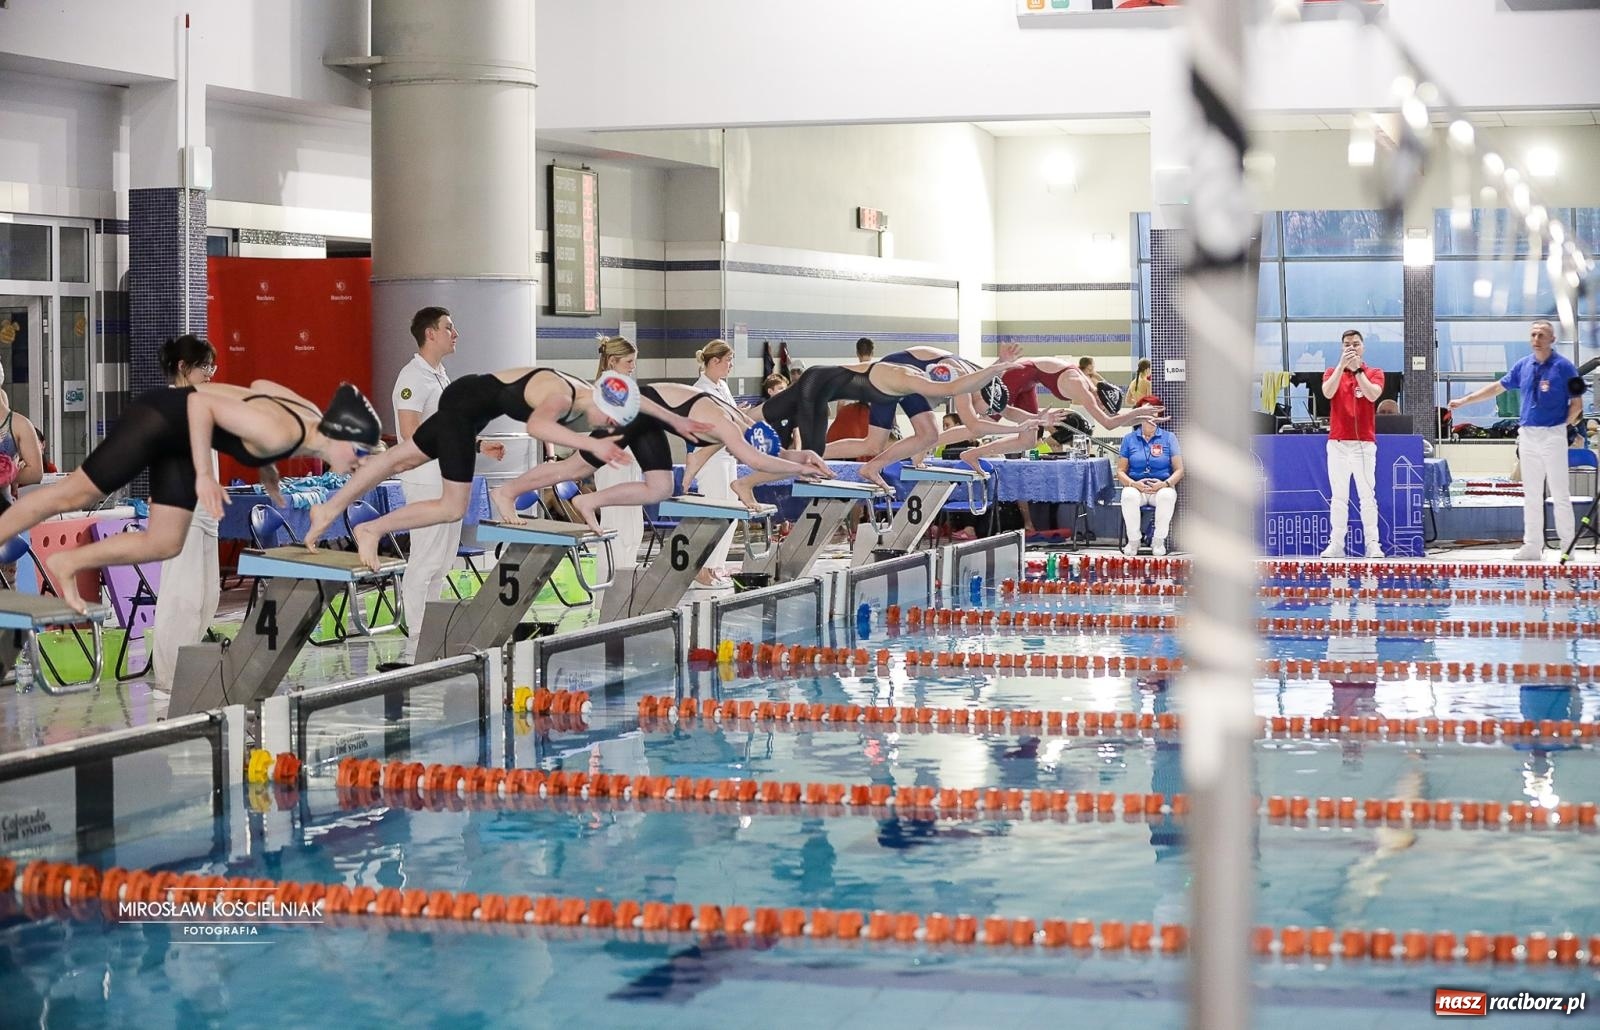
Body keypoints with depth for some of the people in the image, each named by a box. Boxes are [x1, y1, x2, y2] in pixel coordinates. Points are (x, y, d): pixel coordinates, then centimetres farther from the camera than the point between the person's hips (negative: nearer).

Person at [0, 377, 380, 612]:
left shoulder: (313, 416, -9)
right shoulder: (278, 435, -35)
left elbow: (259, 385, 9)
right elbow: (201, 402, -34)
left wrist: (265, 466, 9)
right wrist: (205, 475, -31)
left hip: (179, 437, 9)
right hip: (161, 417, -9)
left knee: (163, 546, 10)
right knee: (75, 495, 2)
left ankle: (66, 564, 23)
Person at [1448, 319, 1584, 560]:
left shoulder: (1563, 367, -7)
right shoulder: (1524, 365, 9)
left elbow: (1577, 403, -3)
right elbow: (1497, 387, 18)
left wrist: (1563, 426, -7)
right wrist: (1464, 401, 19)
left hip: (1553, 435, -5)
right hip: (1527, 436, 5)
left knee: (1559, 493, -3)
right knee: (1531, 495, 8)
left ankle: (1568, 546, 3)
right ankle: (1532, 546, 12)